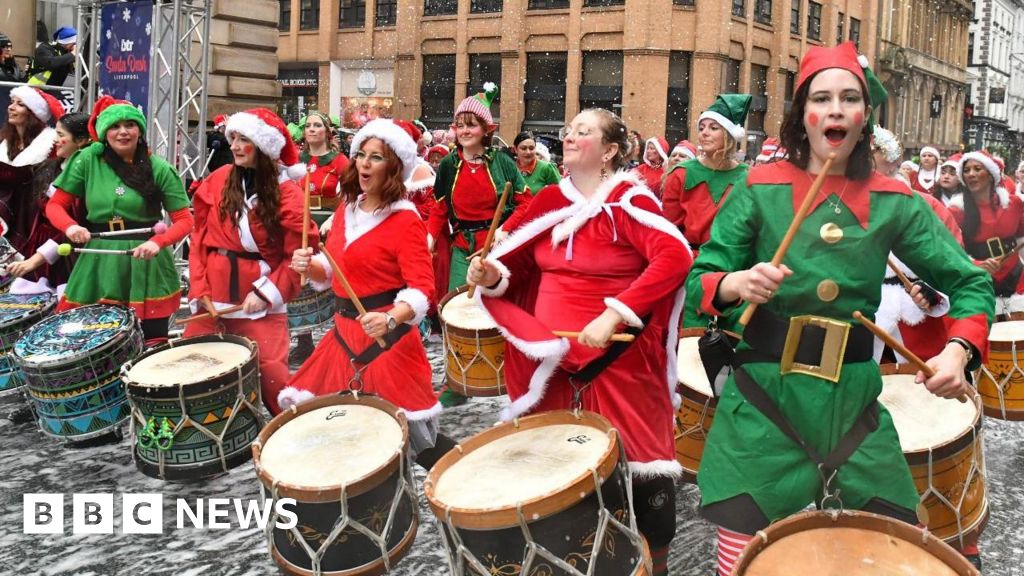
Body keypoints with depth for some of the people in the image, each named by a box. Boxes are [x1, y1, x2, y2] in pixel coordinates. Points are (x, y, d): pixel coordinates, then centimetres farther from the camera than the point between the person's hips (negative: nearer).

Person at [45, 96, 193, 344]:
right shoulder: (88, 160, 1)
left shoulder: (158, 168, -2)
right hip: (99, 263, 1)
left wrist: (157, 242, -20)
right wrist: (70, 226, -14)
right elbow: (55, 205, 7)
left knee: (151, 347, 1)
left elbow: (184, 219, -2)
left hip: (146, 266, -1)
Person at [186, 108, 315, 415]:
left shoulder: (287, 194, -6)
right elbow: (200, 240, 7)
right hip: (213, 299, 4)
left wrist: (266, 293, -14)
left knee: (272, 376, -6)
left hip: (261, 304, -4)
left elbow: (298, 255, -7)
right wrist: (199, 290, -1)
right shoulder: (217, 181, 4)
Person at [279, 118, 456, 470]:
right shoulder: (346, 208, 9)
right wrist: (308, 266, -4)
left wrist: (390, 319, -38)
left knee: (410, 432, -2)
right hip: (345, 331, 7)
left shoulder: (405, 219, -13)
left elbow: (422, 288, -20)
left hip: (388, 338, -7)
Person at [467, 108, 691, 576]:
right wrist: (492, 275, -9)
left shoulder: (628, 199, -10)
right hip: (547, 357, 5)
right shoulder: (548, 201, 8)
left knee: (637, 457, 4)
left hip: (618, 357, -5)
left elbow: (675, 257, -24)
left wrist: (613, 314, -29)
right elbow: (520, 264, 14)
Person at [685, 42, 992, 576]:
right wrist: (736, 283, -25)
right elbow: (699, 278, -3)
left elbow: (970, 281, 7)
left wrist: (957, 350, -12)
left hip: (853, 403, 3)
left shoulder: (894, 201, 2)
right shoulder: (759, 189, -4)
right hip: (764, 398, -2)